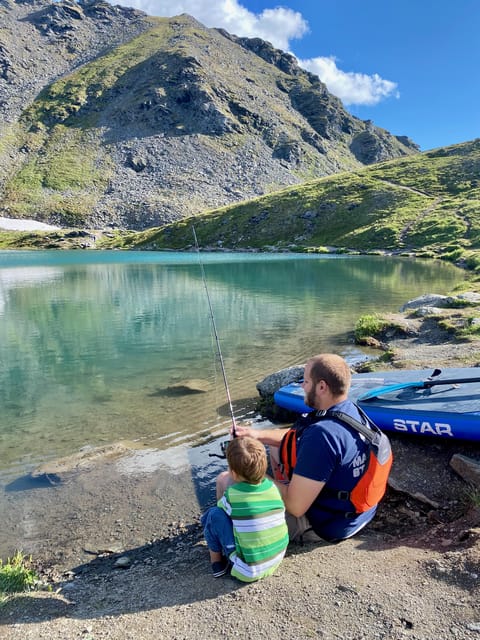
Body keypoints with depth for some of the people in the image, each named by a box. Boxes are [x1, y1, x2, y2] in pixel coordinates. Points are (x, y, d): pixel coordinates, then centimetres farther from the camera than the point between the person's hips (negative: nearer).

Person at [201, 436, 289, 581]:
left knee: (214, 514, -4)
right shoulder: (272, 486, -7)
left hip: (248, 572, -5)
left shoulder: (231, 495, -19)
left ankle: (216, 561, 14)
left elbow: (221, 504, 5)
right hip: (277, 561, 6)